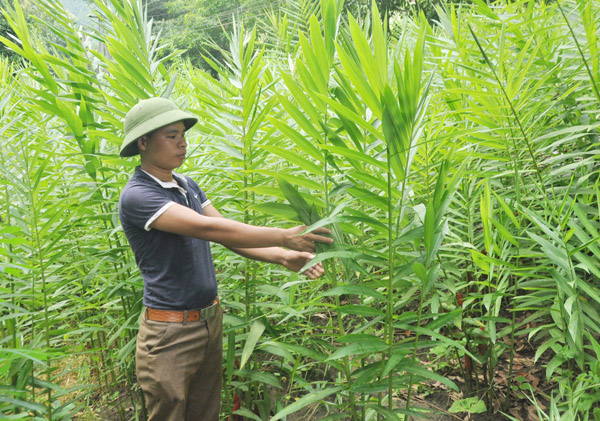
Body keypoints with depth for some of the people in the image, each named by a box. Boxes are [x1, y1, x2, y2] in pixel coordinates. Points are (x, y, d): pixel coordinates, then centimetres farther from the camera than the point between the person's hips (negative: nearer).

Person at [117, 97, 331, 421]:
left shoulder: (188, 186, 8)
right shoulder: (136, 195, -18)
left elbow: (230, 235, 2)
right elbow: (208, 228, -29)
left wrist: (282, 257, -14)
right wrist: (284, 236, -29)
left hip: (210, 321, 7)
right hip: (170, 333, -7)